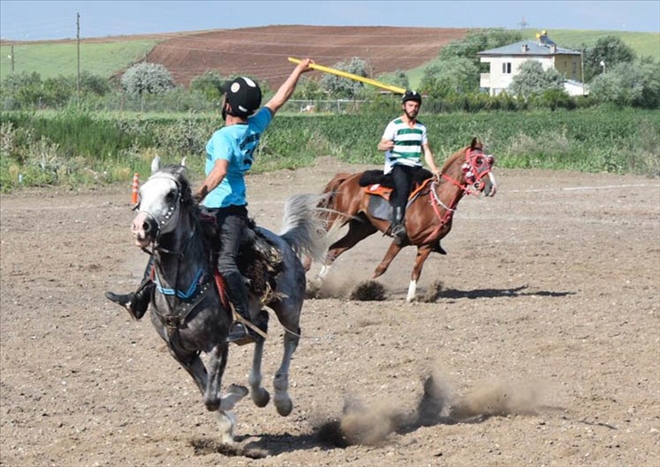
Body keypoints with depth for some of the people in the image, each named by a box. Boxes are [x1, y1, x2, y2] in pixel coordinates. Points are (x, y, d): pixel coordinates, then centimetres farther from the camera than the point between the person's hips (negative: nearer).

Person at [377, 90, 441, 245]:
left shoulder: (421, 127, 16)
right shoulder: (395, 125, 0)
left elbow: (426, 151, 18)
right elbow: (380, 145, -8)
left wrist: (434, 169, 3)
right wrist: (386, 145, -32)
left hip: (415, 168, 6)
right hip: (397, 166, -6)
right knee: (403, 187, -32)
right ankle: (397, 225, -42)